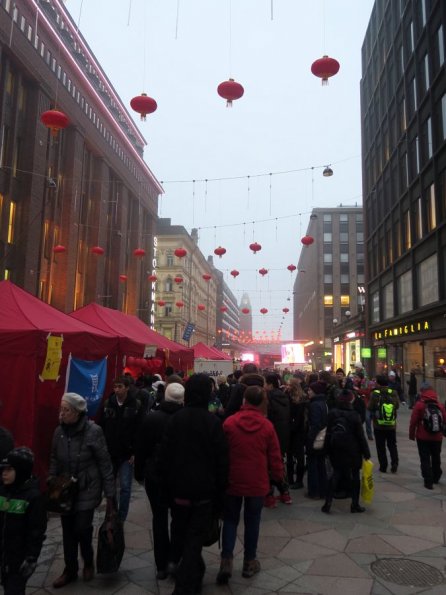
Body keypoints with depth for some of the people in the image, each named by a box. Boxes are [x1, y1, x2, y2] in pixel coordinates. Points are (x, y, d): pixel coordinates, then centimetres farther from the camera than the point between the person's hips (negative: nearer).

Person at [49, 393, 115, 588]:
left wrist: (110, 495, -11)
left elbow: (105, 464, -13)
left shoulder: (93, 431, -19)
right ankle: (70, 570, 33)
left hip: (87, 490, -4)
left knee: (82, 529, -3)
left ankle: (88, 562, 27)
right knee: (68, 531, 12)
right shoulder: (59, 431, -5)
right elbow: (54, 459, 10)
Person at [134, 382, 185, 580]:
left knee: (159, 519, 12)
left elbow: (141, 449, -4)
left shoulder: (151, 418, -11)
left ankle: (162, 565, 18)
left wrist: (139, 473, 9)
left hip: (155, 475, 1)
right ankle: (173, 558, 14)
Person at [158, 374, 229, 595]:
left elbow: (164, 456, -1)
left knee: (180, 536, 22)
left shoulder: (174, 420, -4)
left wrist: (166, 488, 9)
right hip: (204, 490, -3)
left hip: (179, 489, 3)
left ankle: (196, 573, 39)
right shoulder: (213, 422, -12)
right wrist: (220, 492, 2)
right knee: (195, 538, 6)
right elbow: (222, 460, -9)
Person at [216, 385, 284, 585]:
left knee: (230, 520, 14)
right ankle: (249, 562, 25)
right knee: (252, 522, 14)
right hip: (257, 482, 0)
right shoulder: (267, 425, -9)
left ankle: (226, 560, 5)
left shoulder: (229, 422, -11)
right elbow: (275, 456, -4)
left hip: (232, 480, 0)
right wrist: (278, 475, 13)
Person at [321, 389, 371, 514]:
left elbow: (328, 434, 3)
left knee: (336, 474, 14)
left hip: (335, 451, 4)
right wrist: (366, 452, -1)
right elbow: (360, 436, -9)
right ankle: (355, 505, 17)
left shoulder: (332, 414, -2)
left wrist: (328, 450, 11)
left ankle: (328, 502, 7)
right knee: (354, 477, 10)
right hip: (352, 452, -4)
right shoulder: (354, 415, -13)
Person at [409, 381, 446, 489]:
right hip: (437, 437, 4)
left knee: (425, 459, 3)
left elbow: (413, 421, -13)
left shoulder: (419, 404, -13)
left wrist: (412, 435, -1)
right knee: (436, 458, 21)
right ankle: (436, 478, 37)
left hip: (423, 437, -4)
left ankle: (428, 481, -2)